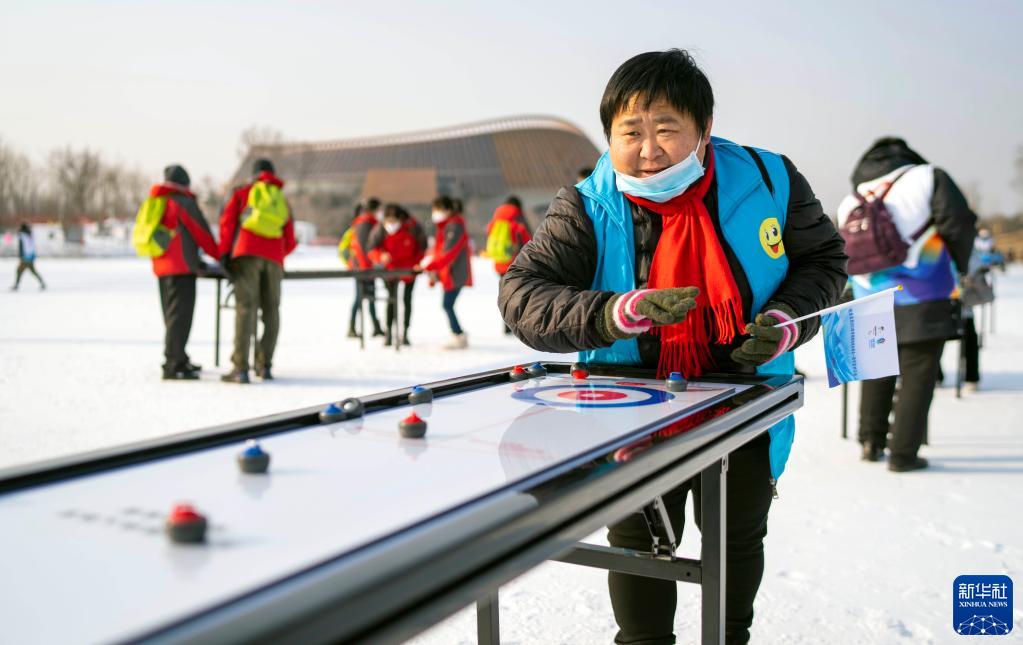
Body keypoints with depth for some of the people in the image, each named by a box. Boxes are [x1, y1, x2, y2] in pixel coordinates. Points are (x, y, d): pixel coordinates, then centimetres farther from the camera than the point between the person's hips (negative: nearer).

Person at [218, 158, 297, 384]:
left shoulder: (243, 192, 18)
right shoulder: (282, 201, 27)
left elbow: (227, 221, 6)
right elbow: (290, 242, 22)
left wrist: (224, 253, 7)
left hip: (247, 254, -3)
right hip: (274, 259, 3)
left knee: (245, 308, -10)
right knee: (271, 310, 10)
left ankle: (240, 369, -16)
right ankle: (264, 365, 8)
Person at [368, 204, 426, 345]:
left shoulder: (412, 226, -20)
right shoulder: (380, 229, -19)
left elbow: (422, 246, -6)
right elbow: (372, 248, -12)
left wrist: (415, 263, -13)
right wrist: (381, 256, -33)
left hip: (409, 269, 0)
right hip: (390, 268, 0)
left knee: (407, 299, 5)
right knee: (392, 299, 0)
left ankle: (405, 333, 14)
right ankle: (389, 332, 6)